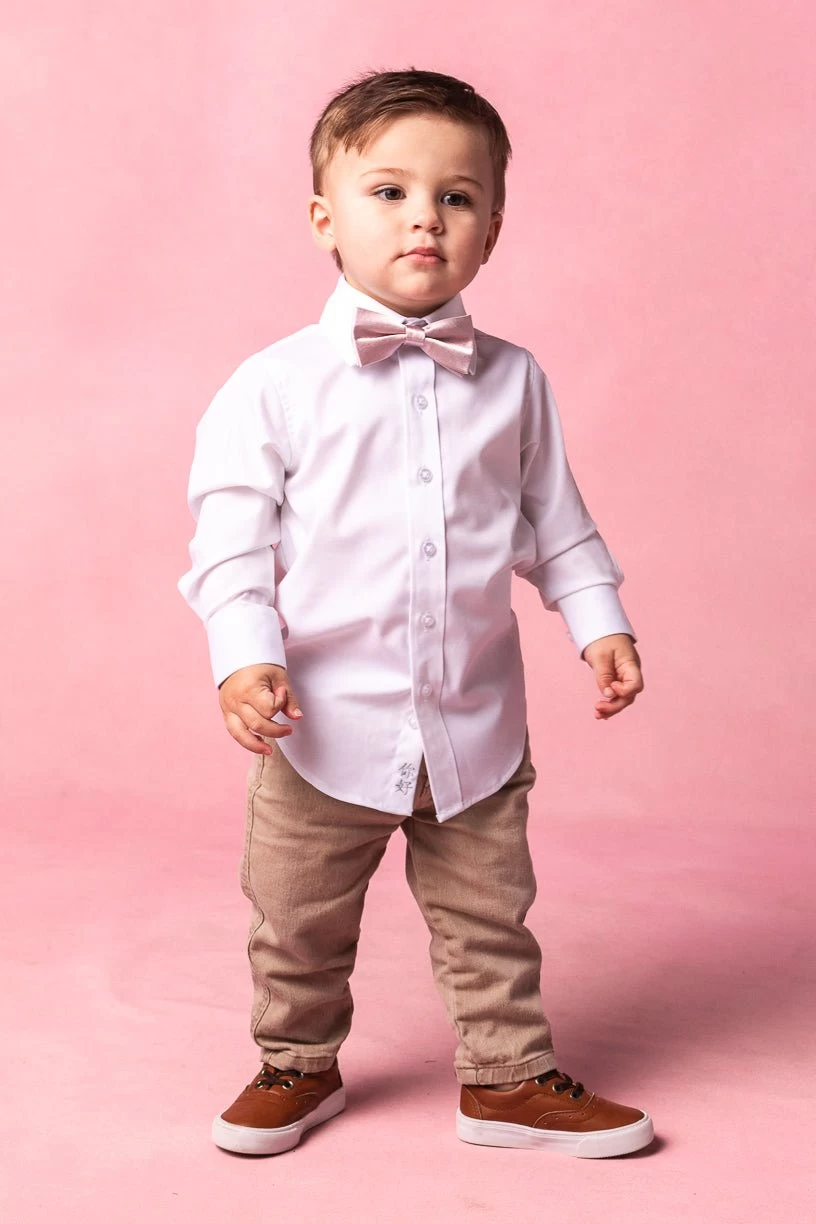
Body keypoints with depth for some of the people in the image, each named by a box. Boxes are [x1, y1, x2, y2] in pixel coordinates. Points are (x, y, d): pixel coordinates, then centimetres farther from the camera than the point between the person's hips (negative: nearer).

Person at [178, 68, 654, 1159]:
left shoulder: (513, 382, 2)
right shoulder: (275, 384, -6)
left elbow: (554, 521, 10)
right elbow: (231, 537, -6)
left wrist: (600, 622, 2)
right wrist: (245, 657, -17)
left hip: (475, 727, 2)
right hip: (324, 726, -1)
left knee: (490, 918, 15)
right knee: (299, 924, 15)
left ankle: (511, 1079, 33)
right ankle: (299, 1065, 38)